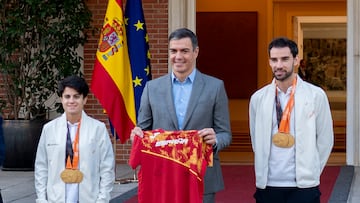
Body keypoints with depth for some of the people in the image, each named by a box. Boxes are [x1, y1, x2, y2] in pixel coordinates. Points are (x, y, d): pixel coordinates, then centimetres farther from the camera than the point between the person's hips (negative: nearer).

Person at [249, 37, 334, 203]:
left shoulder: (316, 95, -2)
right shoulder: (258, 98, 4)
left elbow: (325, 140, 3)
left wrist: (311, 172, 4)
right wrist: (264, 169, 11)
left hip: (303, 187, -2)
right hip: (267, 186, 2)